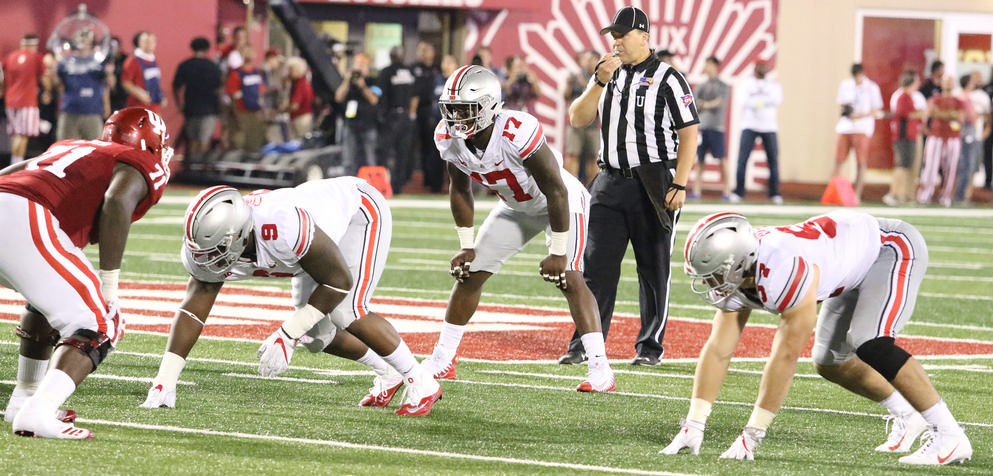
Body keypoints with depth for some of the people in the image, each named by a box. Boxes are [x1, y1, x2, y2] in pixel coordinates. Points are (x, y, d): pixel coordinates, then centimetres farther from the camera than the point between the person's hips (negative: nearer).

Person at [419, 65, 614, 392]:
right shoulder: (448, 138, -19)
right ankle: (442, 361, 16)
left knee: (568, 277, -24)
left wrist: (558, 253, -26)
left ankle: (600, 369, -25)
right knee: (469, 273, 4)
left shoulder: (518, 134, -39)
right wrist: (467, 246, 1)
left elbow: (556, 192, -30)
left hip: (563, 202, -7)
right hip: (517, 207, 7)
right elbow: (460, 190, 1)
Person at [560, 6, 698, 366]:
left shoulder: (667, 79, -5)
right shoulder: (609, 76, 12)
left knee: (654, 270, 3)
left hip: (652, 185, -5)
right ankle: (585, 345, 3)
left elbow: (689, 134, -8)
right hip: (610, 184, 5)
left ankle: (650, 347, 11)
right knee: (597, 267, 0)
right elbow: (577, 120, 5)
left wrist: (679, 185, -15)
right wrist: (600, 82, -8)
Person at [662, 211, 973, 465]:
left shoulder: (786, 273, -38)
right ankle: (906, 417, 30)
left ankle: (950, 436, -20)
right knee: (830, 362, 9)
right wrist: (693, 426, -15)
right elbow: (718, 350, -8)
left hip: (894, 247, -9)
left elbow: (786, 356, -35)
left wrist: (752, 434, -30)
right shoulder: (735, 277, -12)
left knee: (870, 344, -28)